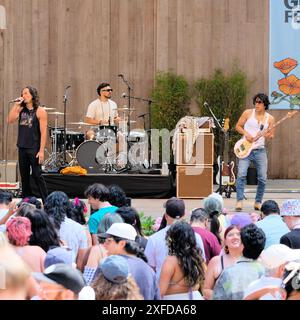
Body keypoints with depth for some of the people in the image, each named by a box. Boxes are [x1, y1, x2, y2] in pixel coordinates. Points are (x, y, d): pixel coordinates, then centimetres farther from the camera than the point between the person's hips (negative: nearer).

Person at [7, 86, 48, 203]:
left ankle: (46, 201, -3)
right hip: (22, 148, 6)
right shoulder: (21, 109, 10)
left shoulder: (40, 111, -7)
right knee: (24, 175, 11)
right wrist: (16, 105, -6)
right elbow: (10, 120, -1)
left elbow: (43, 132, -10)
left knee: (37, 175, -7)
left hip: (34, 148, -6)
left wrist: (41, 150, -16)